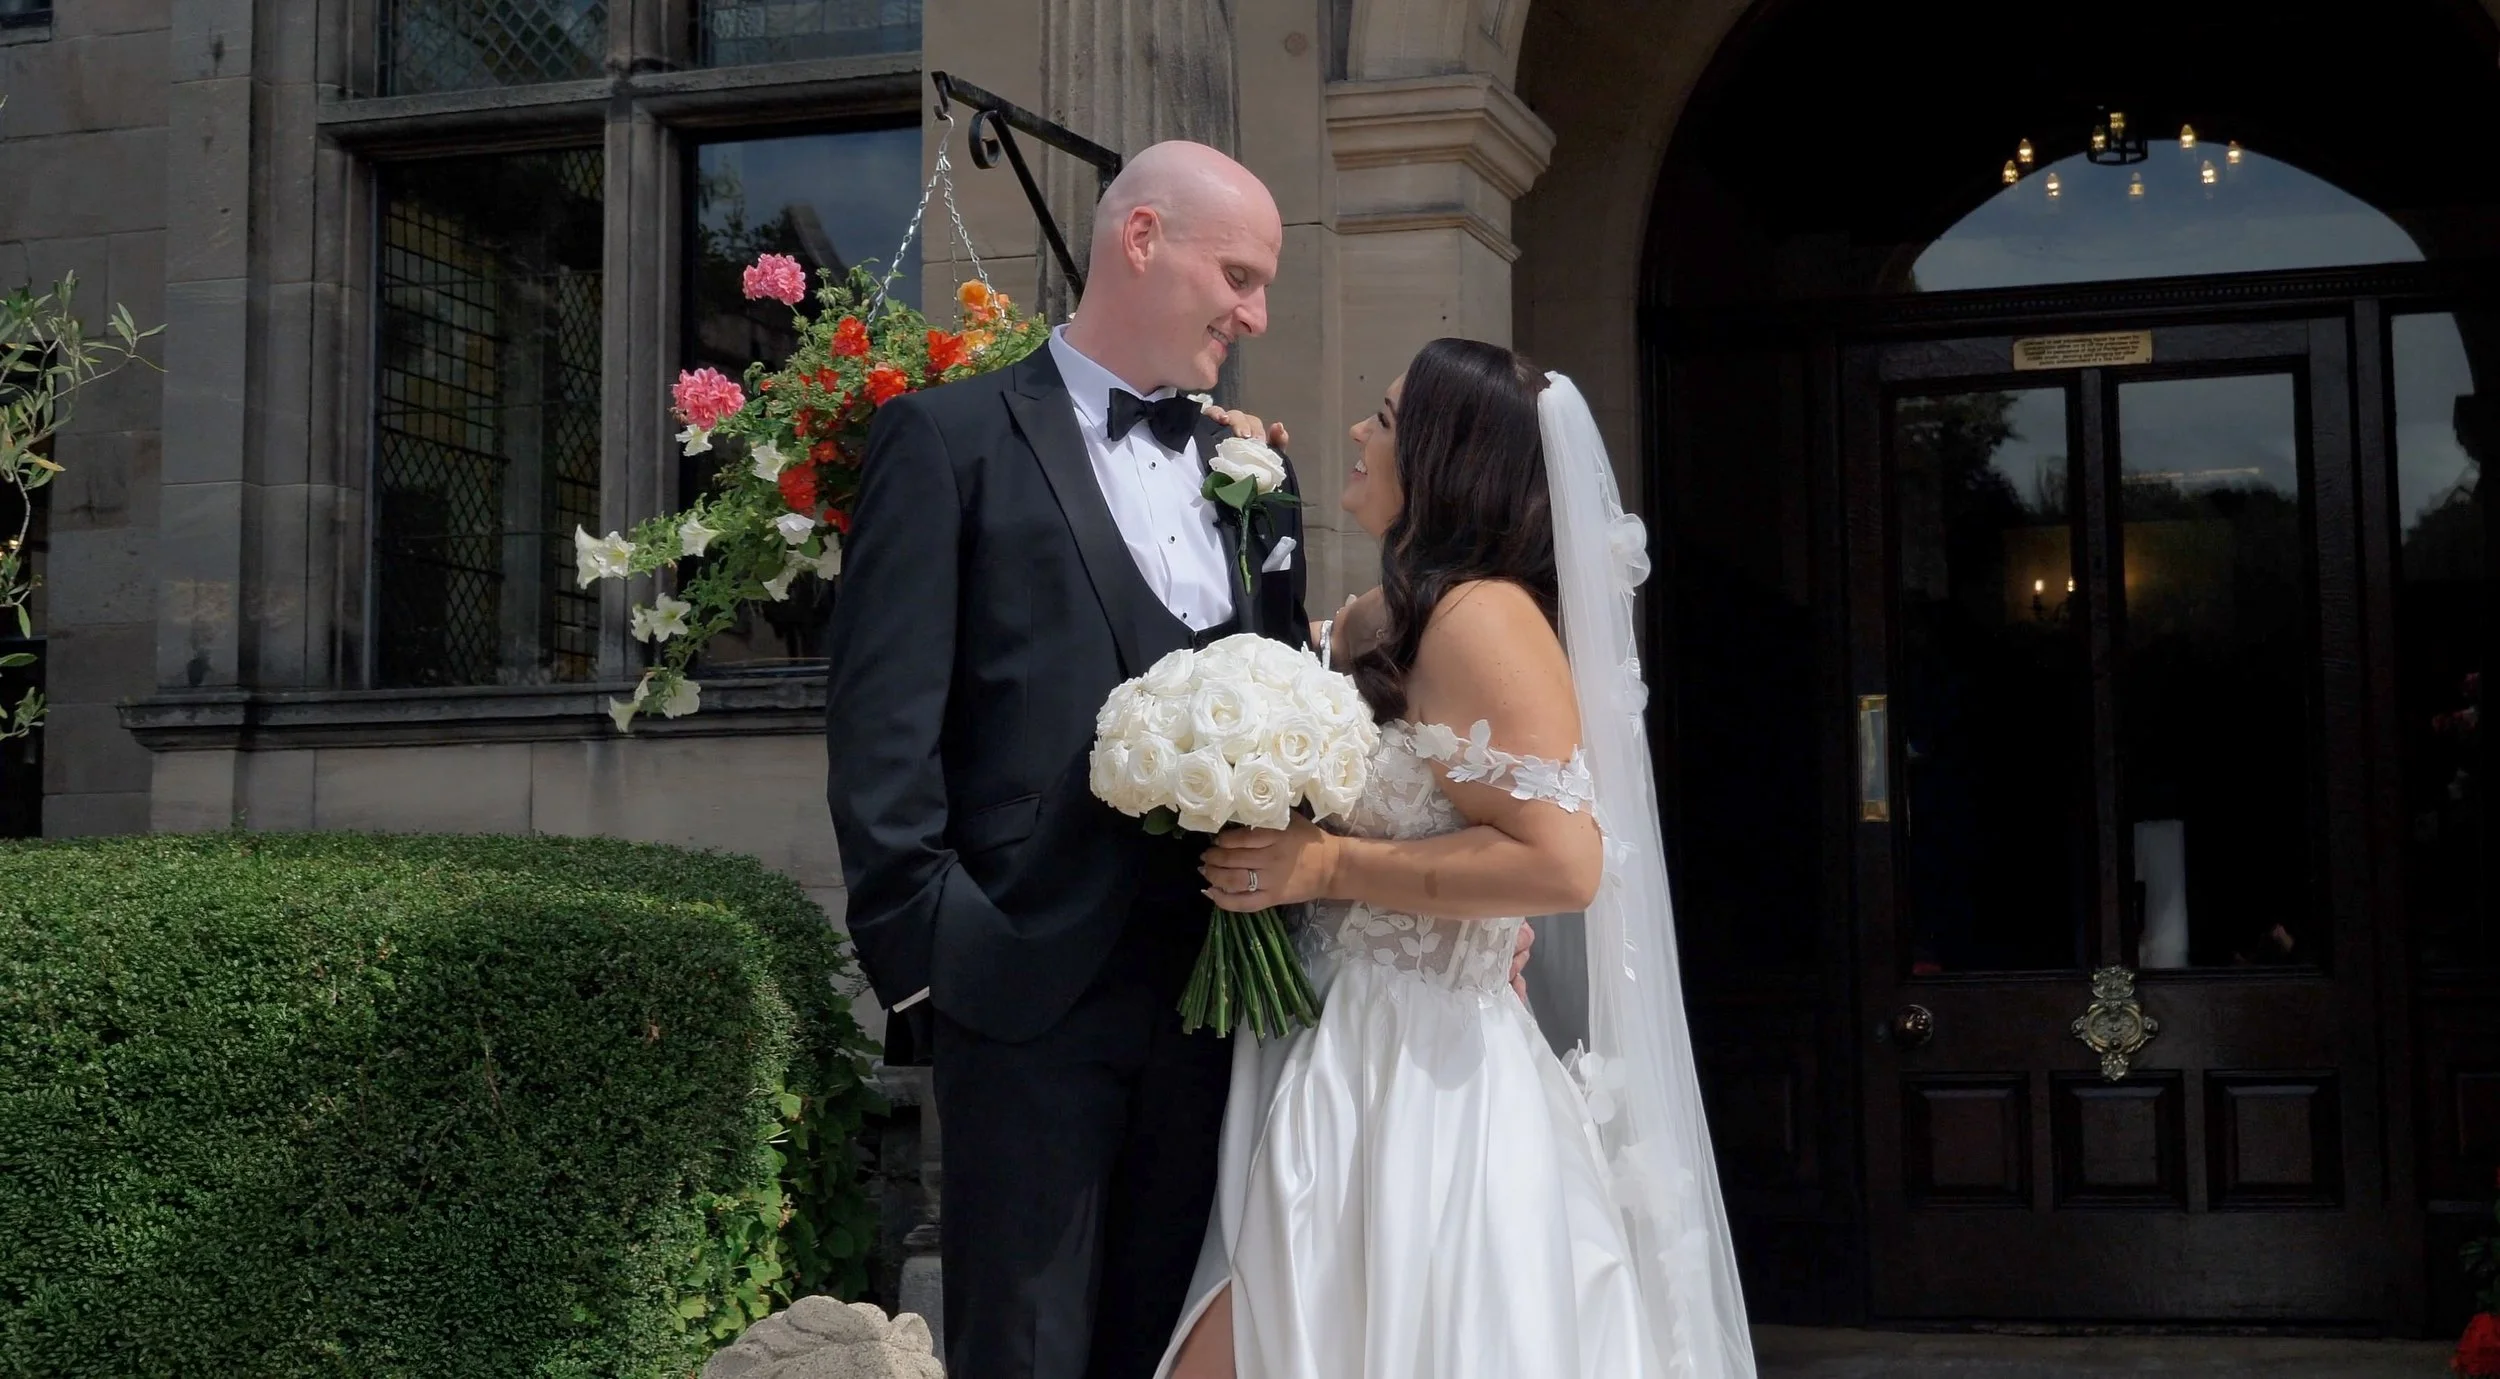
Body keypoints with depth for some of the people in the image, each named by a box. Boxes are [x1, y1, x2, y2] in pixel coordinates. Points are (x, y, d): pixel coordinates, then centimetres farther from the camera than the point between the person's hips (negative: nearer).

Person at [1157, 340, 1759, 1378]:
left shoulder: (1483, 616, -13)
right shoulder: (1369, 625, 13)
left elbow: (1561, 863, -22)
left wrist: (1325, 865, -17)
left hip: (1418, 1088, -8)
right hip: (1334, 1071, 8)